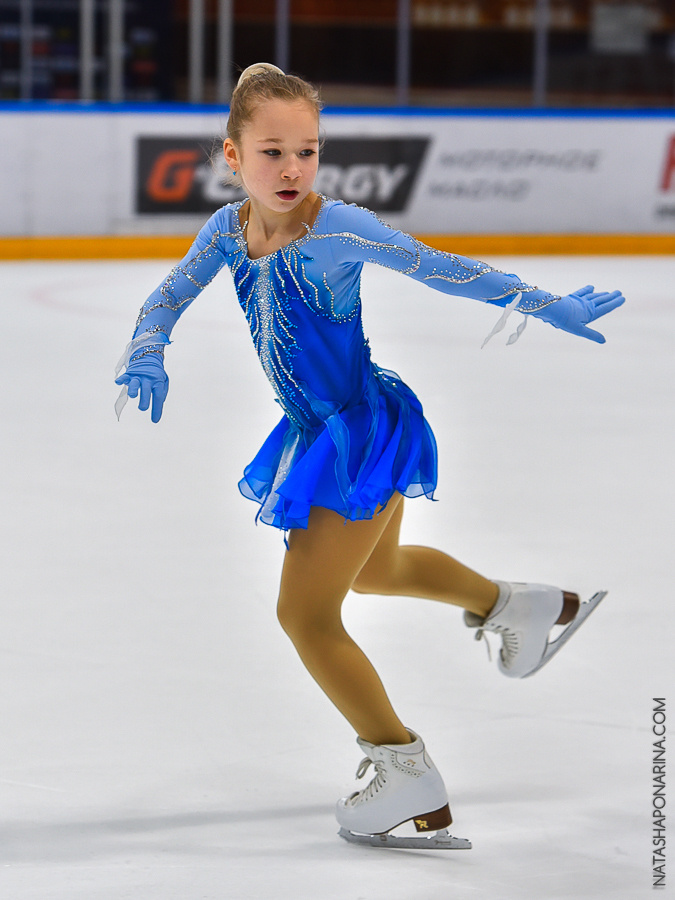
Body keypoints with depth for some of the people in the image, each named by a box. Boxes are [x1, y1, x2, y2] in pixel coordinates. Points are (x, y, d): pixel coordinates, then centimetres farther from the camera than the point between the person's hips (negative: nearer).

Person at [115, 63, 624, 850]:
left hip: (367, 431, -8)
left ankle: (410, 780, 4)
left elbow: (447, 272, -20)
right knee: (373, 570, 33)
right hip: (321, 433, 8)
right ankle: (521, 606, 56)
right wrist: (145, 355, -23)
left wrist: (547, 306, -16)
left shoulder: (337, 230, -25)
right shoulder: (229, 229, -6)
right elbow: (170, 296, -1)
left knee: (305, 614, -8)